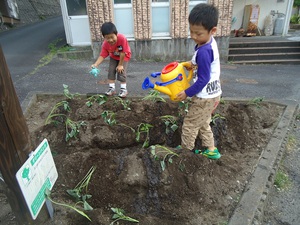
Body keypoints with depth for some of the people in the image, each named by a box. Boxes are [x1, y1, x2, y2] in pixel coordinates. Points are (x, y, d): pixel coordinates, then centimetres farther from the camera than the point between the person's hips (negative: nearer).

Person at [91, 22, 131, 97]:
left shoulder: (122, 38, -40)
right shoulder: (105, 44, -26)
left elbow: (123, 53, -32)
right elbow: (102, 56, -22)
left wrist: (120, 65, -24)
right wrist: (95, 64, -38)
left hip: (124, 56, -4)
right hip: (113, 57, 4)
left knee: (121, 71, -13)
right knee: (111, 71, -1)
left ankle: (123, 89, 4)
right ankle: (111, 88, 14)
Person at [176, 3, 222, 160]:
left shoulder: (203, 52, -29)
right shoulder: (210, 42, 1)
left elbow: (203, 79, -25)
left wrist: (187, 93, -15)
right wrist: (194, 64, 0)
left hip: (205, 96, -9)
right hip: (212, 93, 9)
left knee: (190, 124, 9)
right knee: (203, 123, 23)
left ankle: (186, 151, 28)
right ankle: (210, 149, 33)